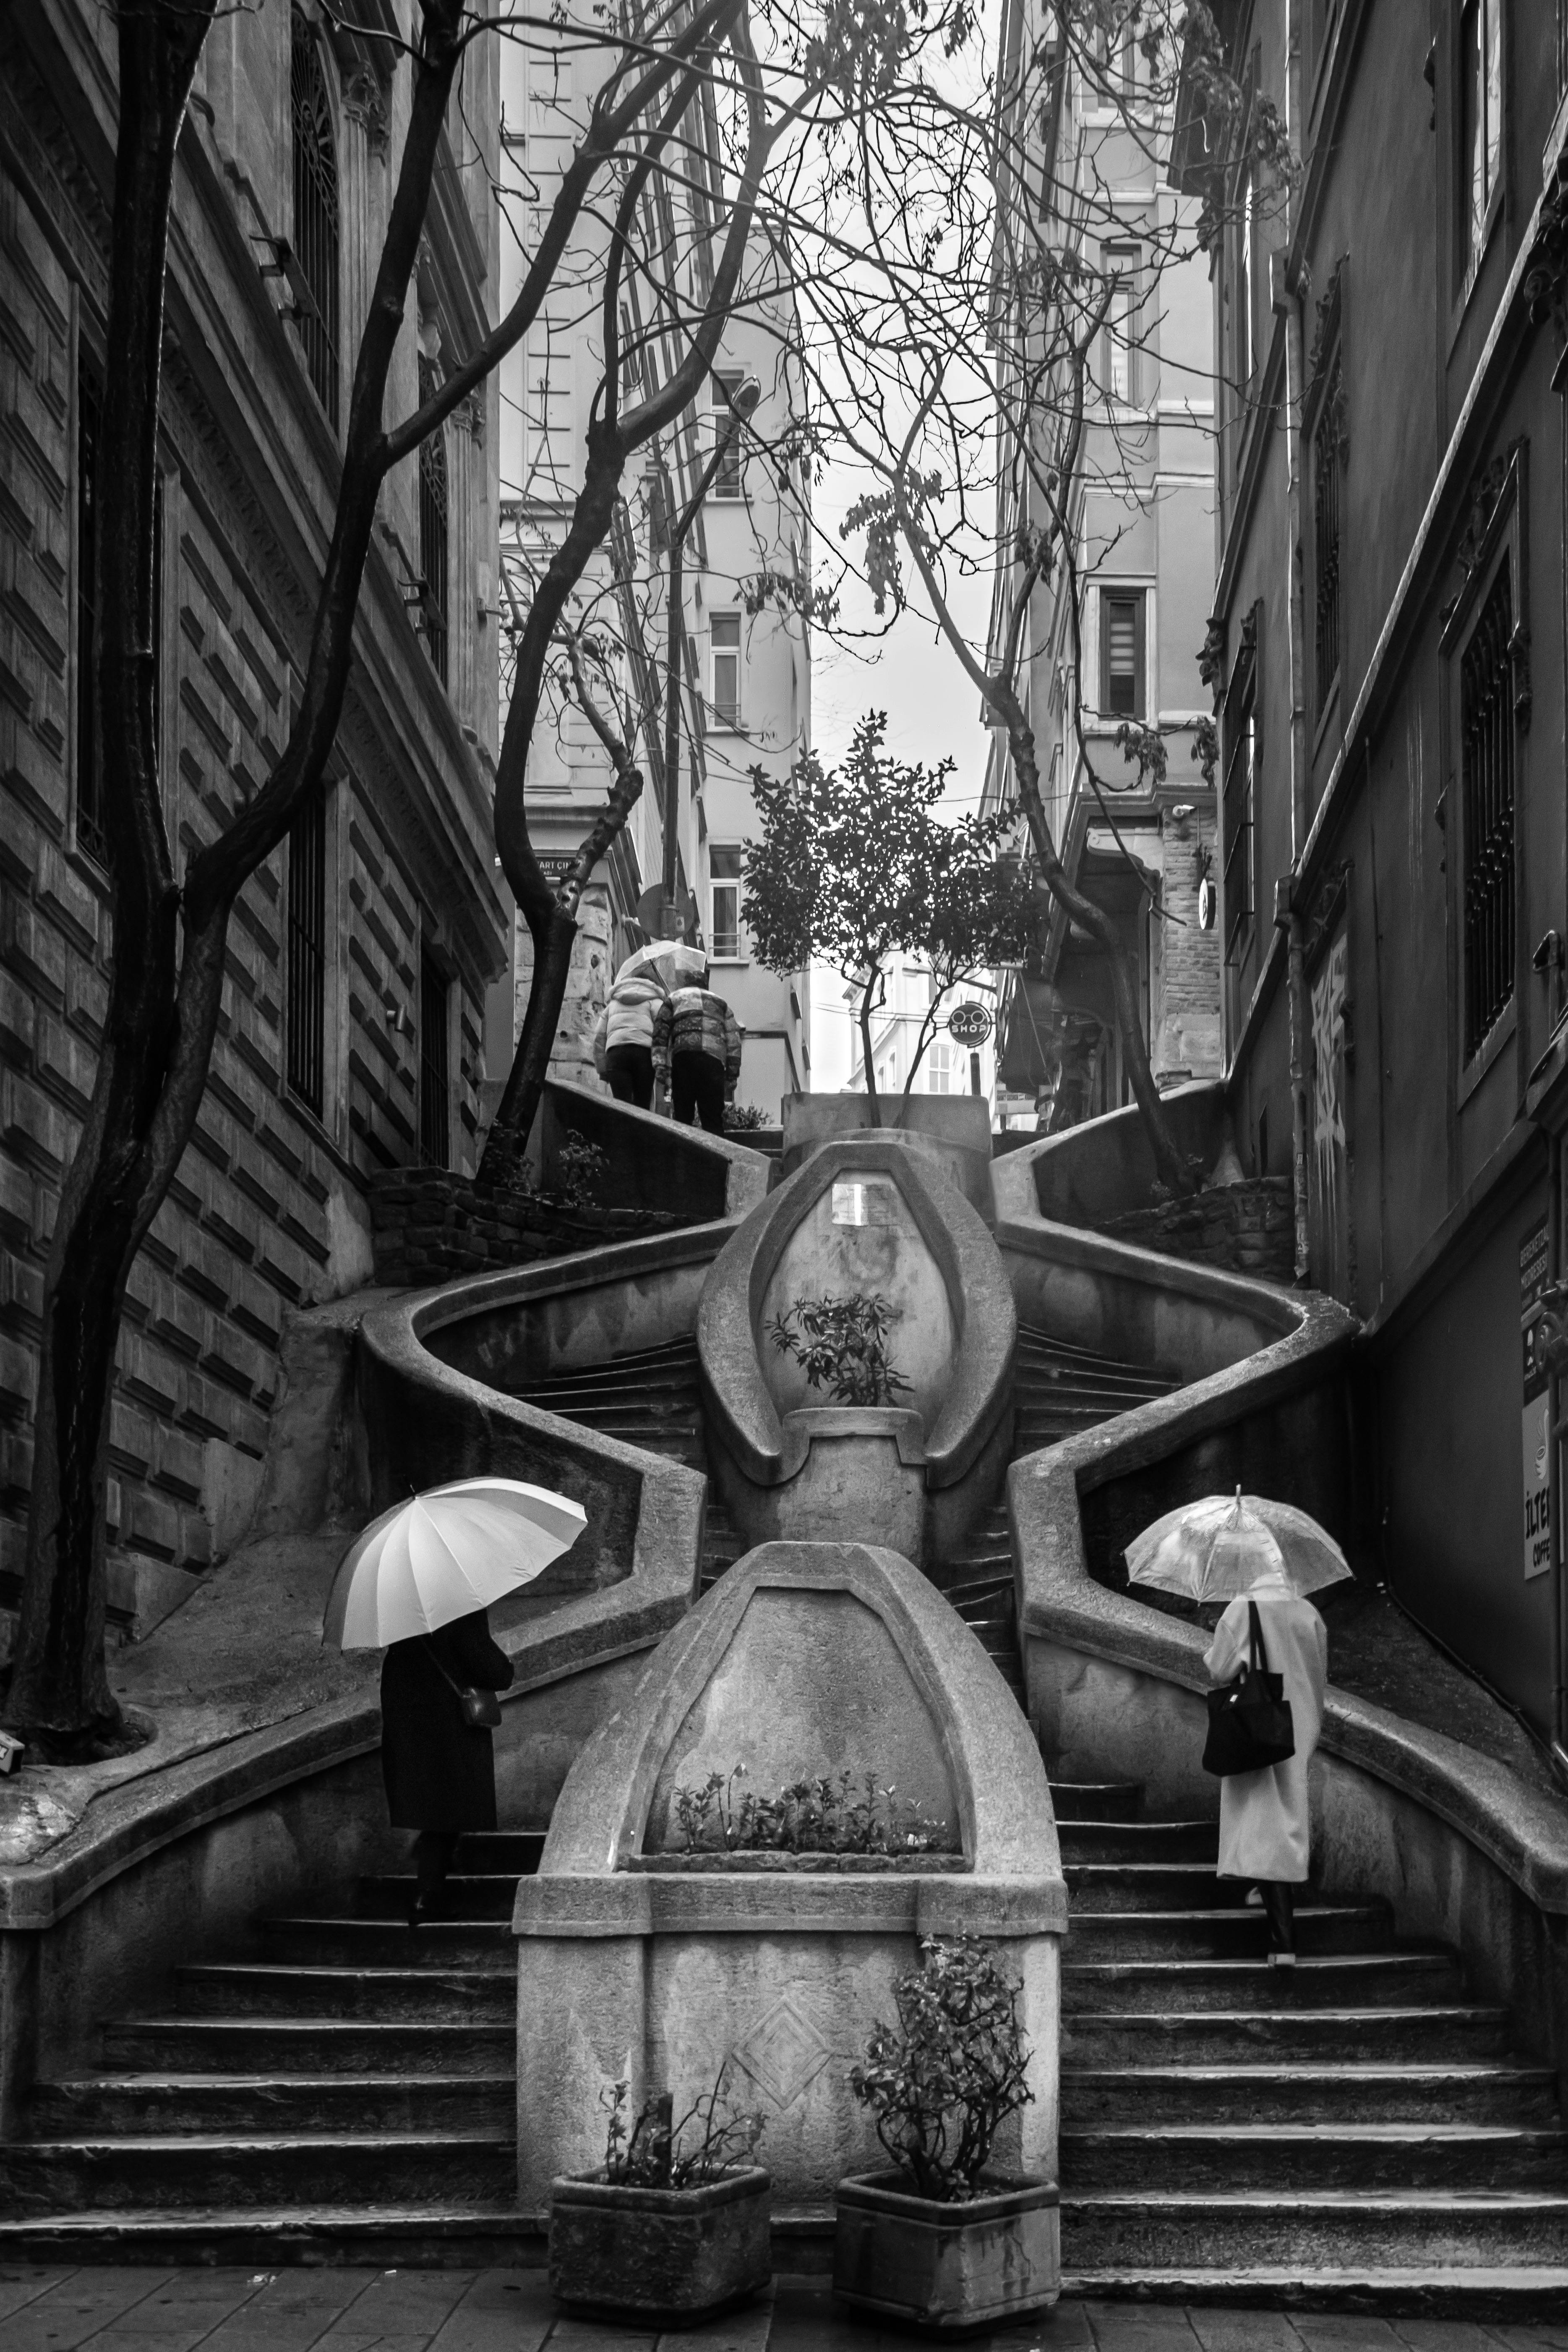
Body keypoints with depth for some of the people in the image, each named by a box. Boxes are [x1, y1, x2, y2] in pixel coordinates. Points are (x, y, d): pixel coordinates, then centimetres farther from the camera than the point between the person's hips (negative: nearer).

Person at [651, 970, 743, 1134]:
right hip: (713, 1058, 1)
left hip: (683, 1055, -1)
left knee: (683, 1116, 2)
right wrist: (732, 1075, 15)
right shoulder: (720, 1003, 30)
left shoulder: (674, 999, 26)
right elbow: (733, 1041, 18)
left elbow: (660, 1033, 9)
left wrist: (660, 1065, 2)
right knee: (713, 1120, 2)